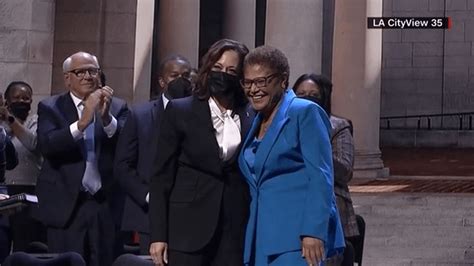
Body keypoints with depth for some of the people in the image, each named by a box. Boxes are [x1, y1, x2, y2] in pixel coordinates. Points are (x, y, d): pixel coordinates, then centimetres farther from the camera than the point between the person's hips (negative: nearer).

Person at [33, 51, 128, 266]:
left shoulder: (117, 107, 8)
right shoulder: (50, 108, 4)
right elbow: (47, 145, -13)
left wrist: (106, 118, -22)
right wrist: (82, 122, -25)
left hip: (106, 206, 2)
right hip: (66, 207, -2)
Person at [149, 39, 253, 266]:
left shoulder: (251, 117, 9)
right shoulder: (180, 111, 3)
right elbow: (161, 175, 1)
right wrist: (158, 235, -5)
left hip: (234, 231, 2)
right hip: (189, 228, -2)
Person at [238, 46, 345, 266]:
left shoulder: (305, 113, -4)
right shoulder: (256, 123, 19)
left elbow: (321, 178, -12)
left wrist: (313, 233, -20)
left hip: (298, 239, -8)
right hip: (262, 241, 8)